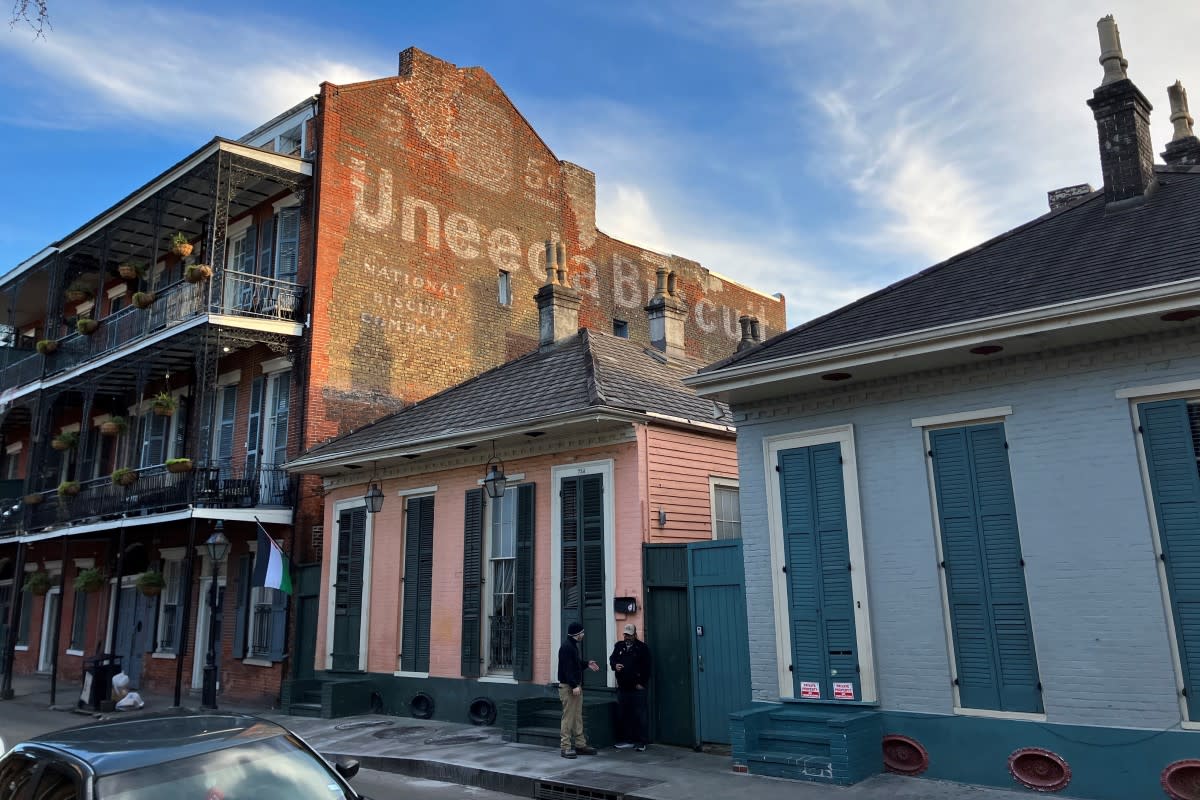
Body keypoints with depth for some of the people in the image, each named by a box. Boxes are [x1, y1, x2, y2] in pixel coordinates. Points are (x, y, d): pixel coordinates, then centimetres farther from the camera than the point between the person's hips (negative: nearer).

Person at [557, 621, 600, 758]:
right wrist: (574, 685, -26)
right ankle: (565, 747, -1)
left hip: (576, 686, 10)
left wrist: (587, 664, 14)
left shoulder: (573, 645, 16)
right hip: (568, 686, -10)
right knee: (568, 717, -6)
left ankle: (580, 745, 18)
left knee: (578, 716, 13)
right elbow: (567, 668, -23)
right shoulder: (566, 647, -17)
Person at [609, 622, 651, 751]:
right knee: (622, 714, 10)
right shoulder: (619, 646, 13)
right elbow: (612, 658, 15)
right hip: (622, 686, 5)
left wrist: (641, 683, -11)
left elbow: (646, 667, -6)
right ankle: (627, 740, 19)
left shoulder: (642, 648, -3)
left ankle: (641, 742, 3)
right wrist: (615, 665, -8)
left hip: (637, 687, -5)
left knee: (640, 715, -3)